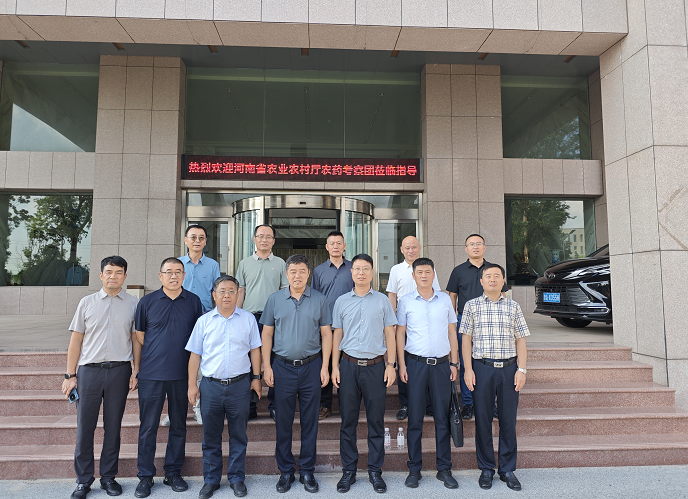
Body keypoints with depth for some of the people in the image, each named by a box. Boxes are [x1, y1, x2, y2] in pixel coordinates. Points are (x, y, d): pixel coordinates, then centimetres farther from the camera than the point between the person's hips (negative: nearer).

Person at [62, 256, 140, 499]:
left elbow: (136, 339, 5)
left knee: (113, 427, 9)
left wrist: (135, 371, -1)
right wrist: (70, 375, 3)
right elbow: (76, 340, 7)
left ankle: (108, 477, 23)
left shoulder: (133, 304, 4)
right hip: (89, 369, 1)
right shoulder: (87, 302, 6)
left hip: (119, 370, 0)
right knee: (85, 427, 5)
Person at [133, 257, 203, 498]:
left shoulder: (194, 301, 3)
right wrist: (153, 358, 4)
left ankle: (173, 473, 26)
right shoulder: (147, 302, 1)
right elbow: (140, 334, 8)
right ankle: (145, 476, 22)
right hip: (151, 374, -1)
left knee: (178, 426, 11)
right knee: (148, 426, 6)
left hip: (182, 374, 1)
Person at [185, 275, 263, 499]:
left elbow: (254, 350, 7)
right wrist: (192, 385, 2)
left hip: (240, 385, 0)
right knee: (211, 436, 12)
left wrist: (256, 377, 3)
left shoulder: (248, 319, 2)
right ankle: (211, 480, 28)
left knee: (238, 435, 10)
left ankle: (237, 478, 26)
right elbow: (195, 354, 6)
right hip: (211, 385, 1)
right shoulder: (204, 321, 3)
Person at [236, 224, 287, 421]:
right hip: (250, 318, 1)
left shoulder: (280, 263, 9)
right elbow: (240, 292, 11)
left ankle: (274, 405, 13)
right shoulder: (244, 264, 12)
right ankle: (249, 406, 15)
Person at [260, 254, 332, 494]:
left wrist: (325, 367, -2)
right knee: (283, 421, 9)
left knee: (310, 421, 9)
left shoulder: (320, 300, 1)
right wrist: (267, 366, -1)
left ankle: (307, 471, 24)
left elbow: (326, 334, 3)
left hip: (311, 366, 0)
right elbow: (267, 334, 5)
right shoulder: (275, 299, 3)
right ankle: (285, 471, 25)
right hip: (283, 366, 0)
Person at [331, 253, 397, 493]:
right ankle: (348, 471, 21)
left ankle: (375, 471, 21)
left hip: (375, 366, -1)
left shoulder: (382, 301, 5)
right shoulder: (342, 301, 8)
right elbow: (337, 335, 9)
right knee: (348, 421, 7)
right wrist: (334, 366, 3)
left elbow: (389, 334, 6)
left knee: (376, 421, 6)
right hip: (349, 365, 1)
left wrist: (391, 364, -2)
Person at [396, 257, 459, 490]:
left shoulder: (445, 300, 7)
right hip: (416, 363, -1)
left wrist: (454, 362, 6)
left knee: (443, 418, 7)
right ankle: (414, 469, 17)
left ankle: (444, 468, 20)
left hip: (441, 364, 1)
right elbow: (400, 334, 6)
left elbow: (452, 333, 11)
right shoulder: (406, 301, 3)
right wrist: (402, 364, -1)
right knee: (415, 418, 5)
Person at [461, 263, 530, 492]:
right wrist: (468, 369, -4)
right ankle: (486, 469, 21)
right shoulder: (472, 305, 4)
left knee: (508, 420, 7)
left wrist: (521, 369, -1)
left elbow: (520, 341, 8)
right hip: (482, 368, -1)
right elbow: (466, 340, 3)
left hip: (509, 368, 1)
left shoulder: (513, 307, 8)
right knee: (483, 419, 6)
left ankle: (507, 469, 22)